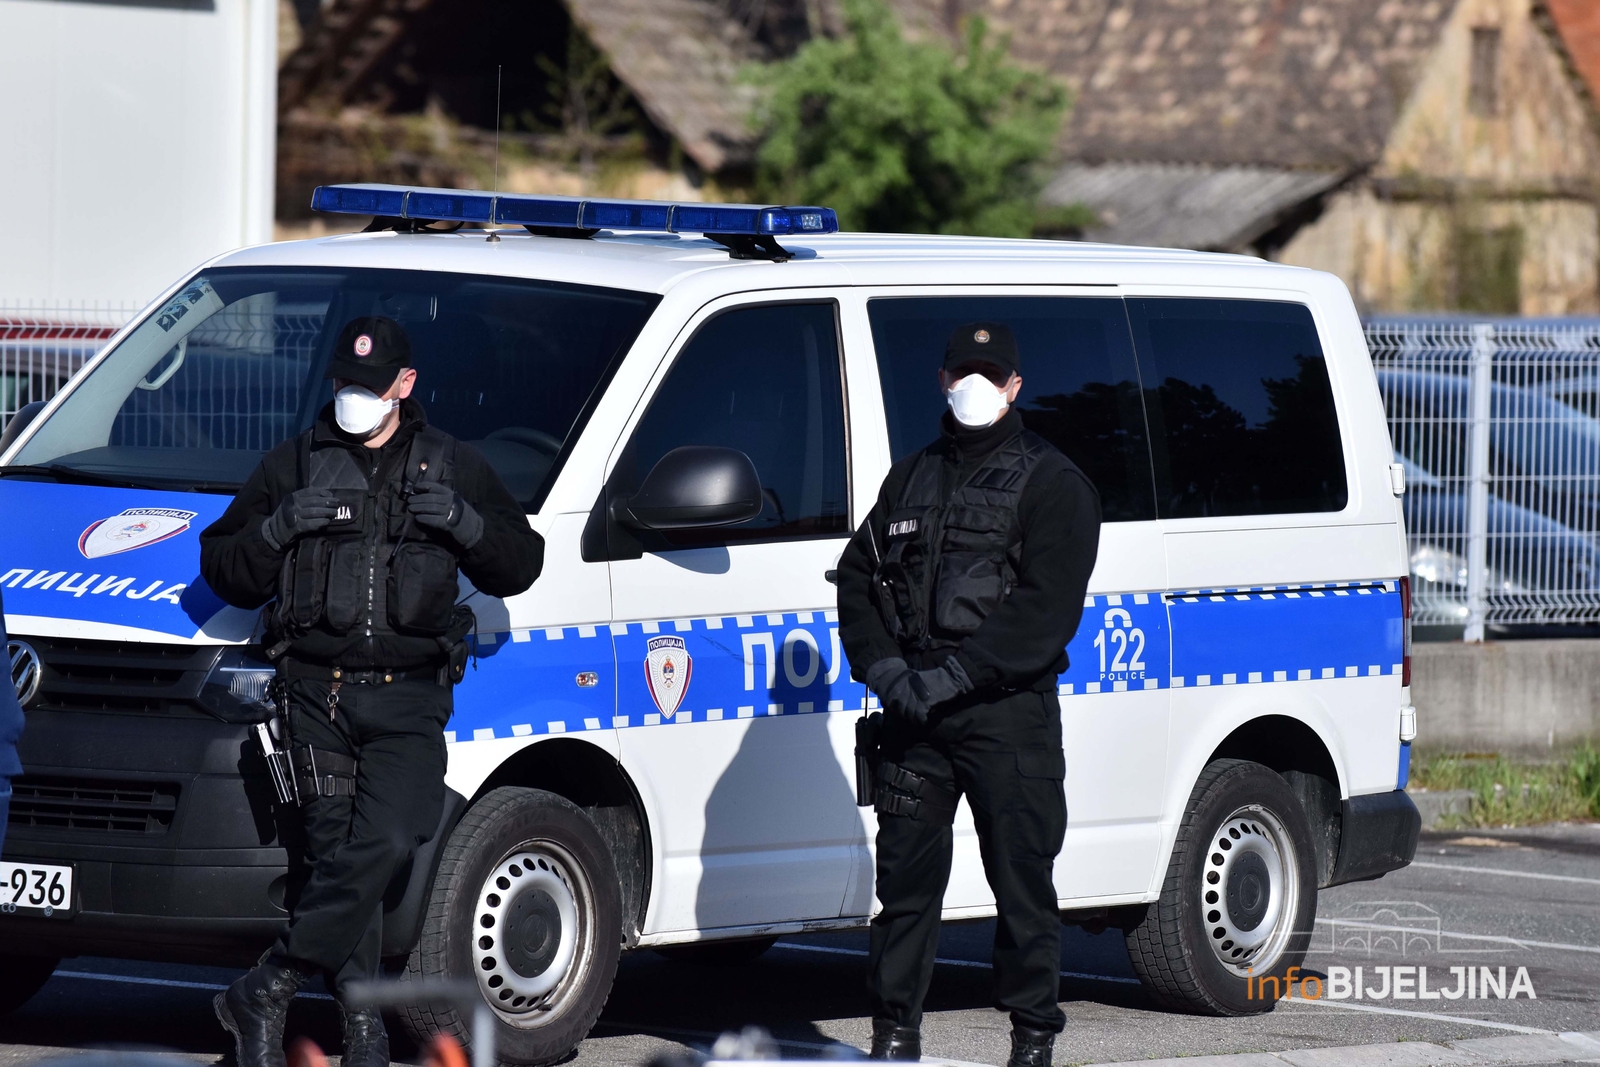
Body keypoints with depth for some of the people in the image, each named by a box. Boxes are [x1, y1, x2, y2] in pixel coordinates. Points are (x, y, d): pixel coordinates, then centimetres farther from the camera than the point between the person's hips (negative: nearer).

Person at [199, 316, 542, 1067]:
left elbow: (520, 565, 15)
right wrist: (278, 529, -10)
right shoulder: (294, 465, 13)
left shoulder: (454, 468, 14)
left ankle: (265, 994, -14)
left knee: (383, 843, -19)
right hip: (317, 693, 1)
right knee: (336, 851, -4)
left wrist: (464, 523, -5)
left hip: (408, 700, -1)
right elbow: (224, 573, 11)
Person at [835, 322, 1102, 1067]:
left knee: (1022, 881, -1)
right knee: (905, 874, 3)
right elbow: (857, 579, 15)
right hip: (913, 719, 4)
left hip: (1010, 715, -4)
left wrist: (952, 677, -17)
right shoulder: (911, 479, 18)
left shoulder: (1052, 486, 1)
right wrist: (885, 670, -4)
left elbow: (1047, 608, -10)